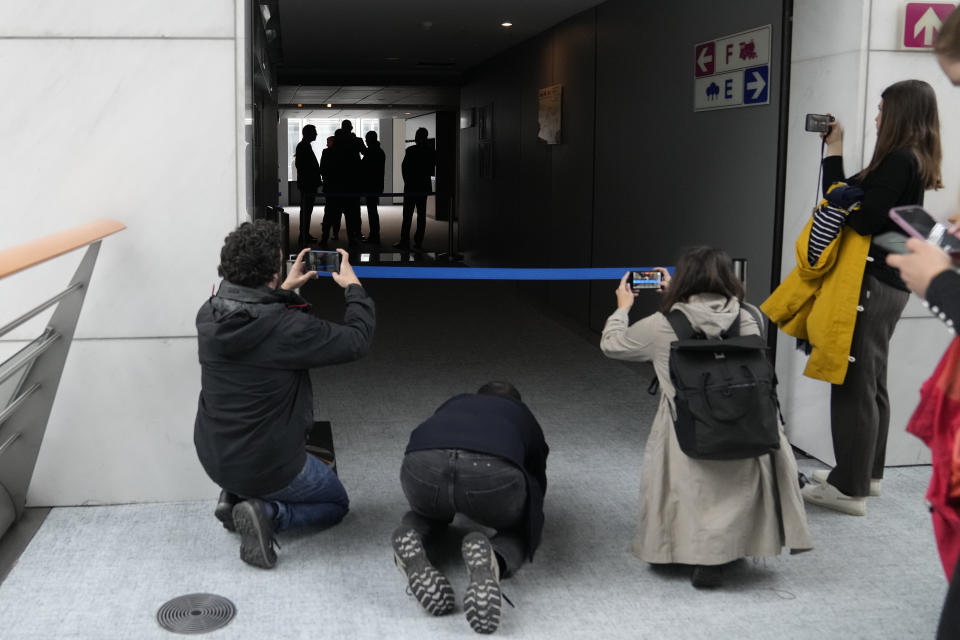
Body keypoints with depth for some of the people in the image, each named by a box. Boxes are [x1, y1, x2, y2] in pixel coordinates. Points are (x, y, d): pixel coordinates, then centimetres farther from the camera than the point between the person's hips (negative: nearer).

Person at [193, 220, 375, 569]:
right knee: (337, 503, 21)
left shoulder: (208, 315, -9)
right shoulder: (287, 327, -28)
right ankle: (268, 513, -7)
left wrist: (286, 291, 18)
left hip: (212, 458, 6)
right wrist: (353, 287, 0)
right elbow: (356, 340, -15)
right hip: (266, 467, -6)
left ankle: (235, 495, 14)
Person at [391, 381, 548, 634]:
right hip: (493, 471, -3)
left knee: (428, 510, 40)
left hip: (423, 465, 3)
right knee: (524, 528, 29)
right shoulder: (523, 417, 41)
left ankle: (411, 539, 3)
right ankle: (491, 559, -7)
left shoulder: (453, 404, 45)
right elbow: (537, 484, 46)